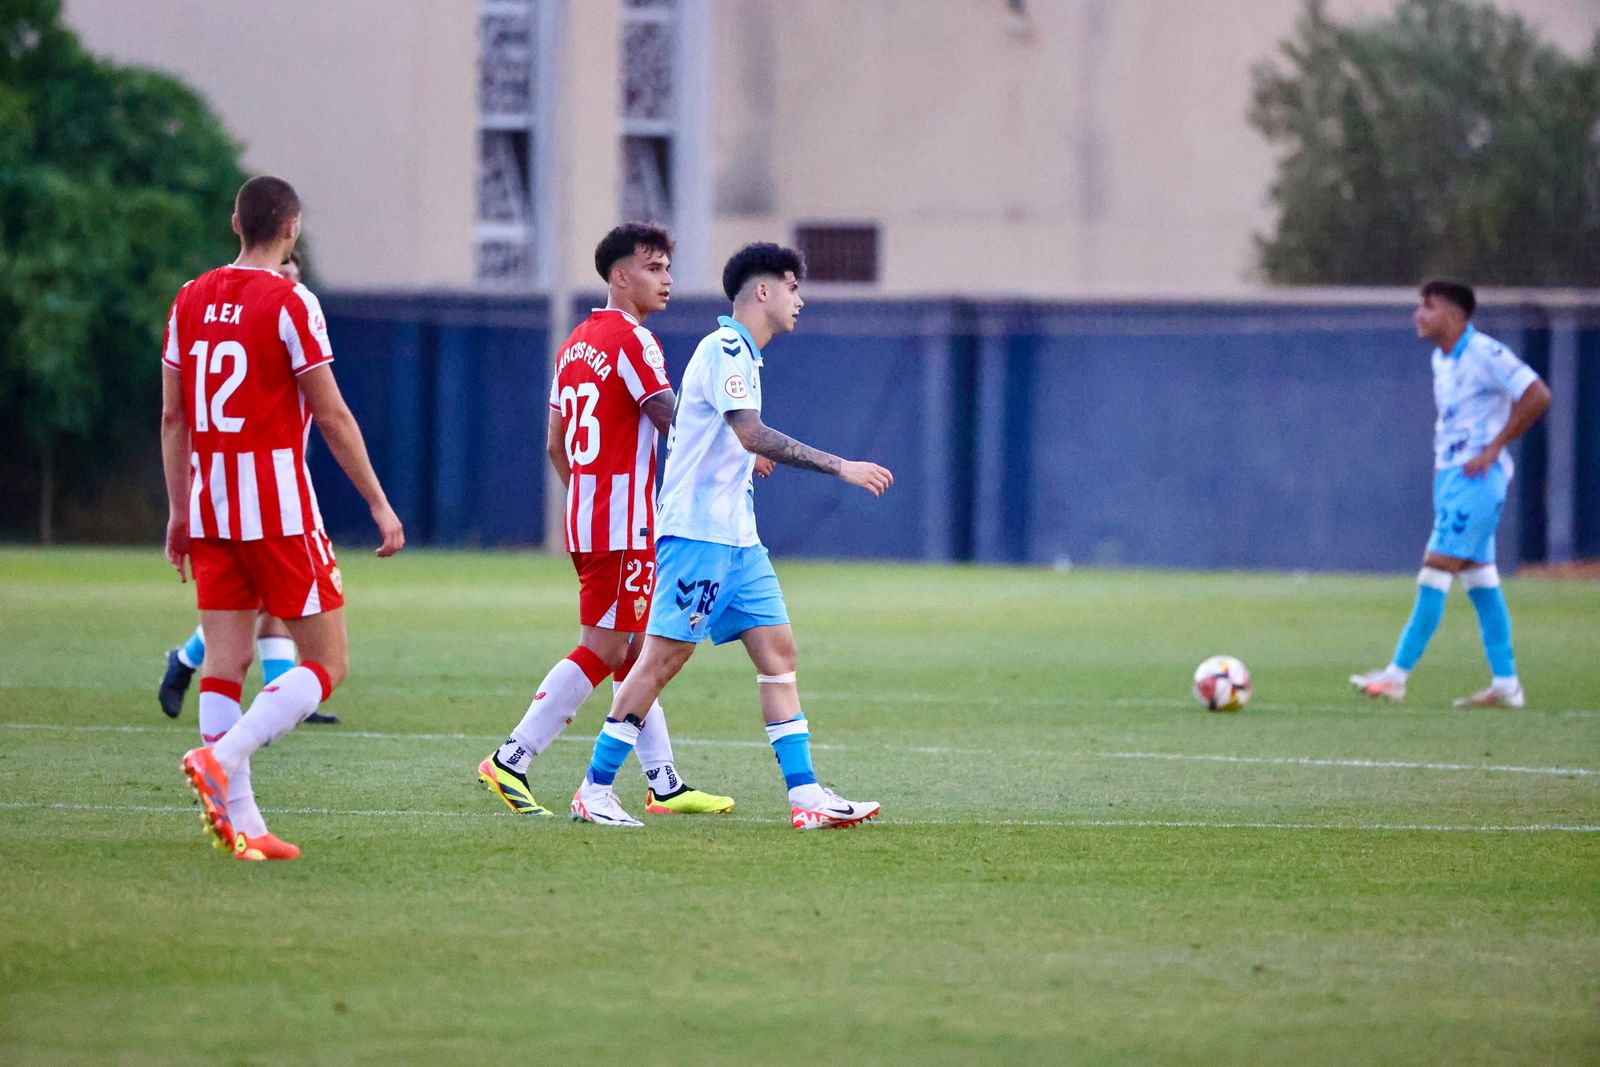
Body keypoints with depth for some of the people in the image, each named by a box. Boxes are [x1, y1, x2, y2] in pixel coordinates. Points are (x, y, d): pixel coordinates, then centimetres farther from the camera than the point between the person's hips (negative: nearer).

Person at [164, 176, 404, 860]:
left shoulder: (191, 300, 9)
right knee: (327, 662, 0)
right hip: (279, 507, -6)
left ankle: (238, 821, 0)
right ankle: (221, 758, -19)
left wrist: (180, 514, 20)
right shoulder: (290, 303, -9)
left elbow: (172, 417, 12)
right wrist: (380, 505, -3)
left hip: (209, 506, 6)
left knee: (225, 662, 6)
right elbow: (332, 417, -9)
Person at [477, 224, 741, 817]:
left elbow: (554, 443, 18)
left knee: (634, 653, 11)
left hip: (585, 517, 10)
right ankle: (511, 762, -10)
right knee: (603, 651, -7)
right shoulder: (632, 339, -11)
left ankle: (663, 784, 13)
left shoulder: (577, 342, 15)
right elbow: (673, 421, -15)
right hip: (624, 525, -10)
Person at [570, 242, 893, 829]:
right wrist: (840, 467, -27)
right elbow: (750, 433, -25)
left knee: (778, 649, 2)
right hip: (697, 533, -10)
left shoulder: (740, 353, 18)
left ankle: (805, 796, -1)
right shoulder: (725, 347, -13)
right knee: (665, 654, -7)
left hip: (737, 538, 10)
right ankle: (594, 790, 0)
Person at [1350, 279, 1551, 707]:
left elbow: (1537, 396, -20)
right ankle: (1505, 684, 12)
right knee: (1480, 578, 9)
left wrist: (1494, 447, -18)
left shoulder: (1484, 354, -15)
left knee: (1435, 572, -12)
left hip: (1475, 478, -10)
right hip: (1449, 475, 10)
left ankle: (1397, 675, -14)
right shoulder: (1441, 359, 13)